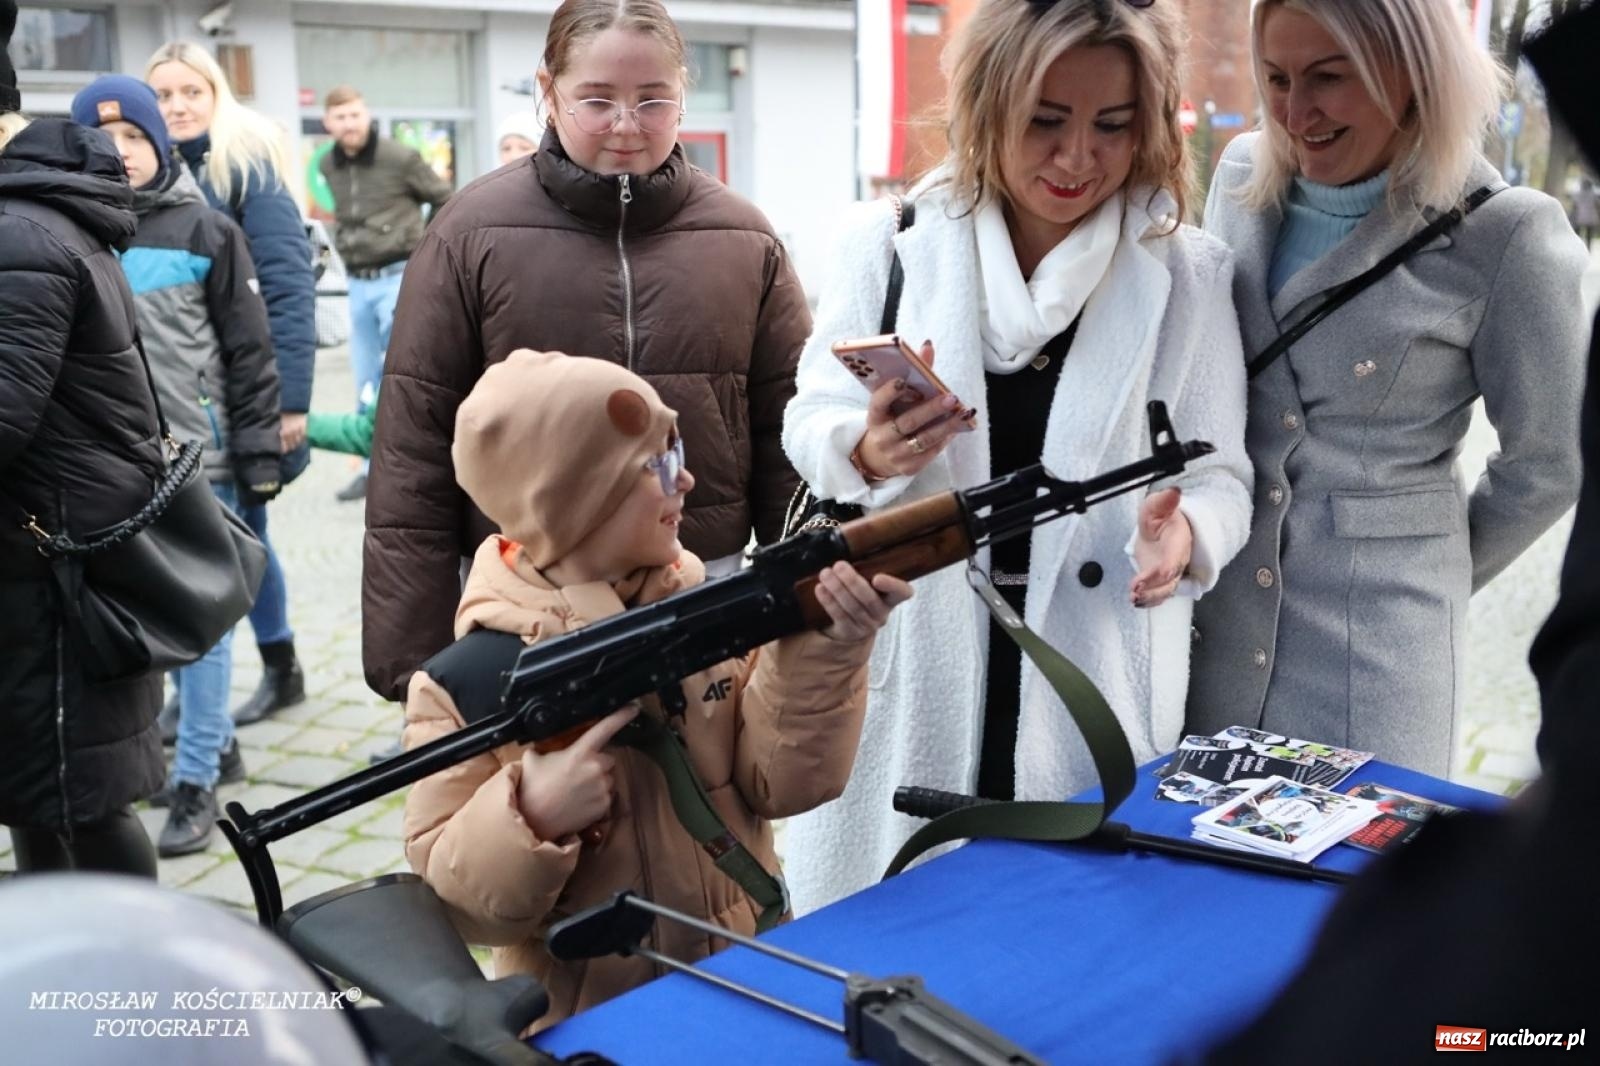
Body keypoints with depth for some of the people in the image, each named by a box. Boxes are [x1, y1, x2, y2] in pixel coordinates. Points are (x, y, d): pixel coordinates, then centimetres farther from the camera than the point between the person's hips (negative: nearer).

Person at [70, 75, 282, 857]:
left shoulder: (205, 230, -2)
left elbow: (248, 349, -1)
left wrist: (259, 453, -4)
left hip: (199, 457, -4)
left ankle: (196, 782, 7)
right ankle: (215, 743, 29)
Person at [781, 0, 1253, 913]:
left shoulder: (1190, 274, -1)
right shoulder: (889, 244, -2)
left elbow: (1220, 471, -3)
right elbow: (811, 425, 1)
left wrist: (1183, 529, -26)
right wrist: (869, 454, -22)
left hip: (1099, 678, 1)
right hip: (907, 667, 0)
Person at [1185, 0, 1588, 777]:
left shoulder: (1507, 237, -13)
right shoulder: (1242, 175, 0)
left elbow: (1545, 467, -1)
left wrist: (1429, 576, 9)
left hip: (1378, 641, -4)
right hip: (1213, 616, 4)